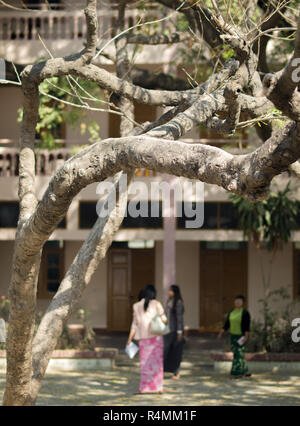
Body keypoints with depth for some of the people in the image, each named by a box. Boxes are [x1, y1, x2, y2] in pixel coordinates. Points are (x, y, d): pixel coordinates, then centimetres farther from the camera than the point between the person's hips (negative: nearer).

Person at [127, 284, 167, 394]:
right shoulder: (156, 304, -3)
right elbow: (164, 319, -5)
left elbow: (134, 324, 6)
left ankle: (144, 388, 2)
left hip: (143, 337, 2)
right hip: (156, 336, -2)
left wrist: (130, 339, 11)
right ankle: (158, 387, 1)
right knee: (157, 361, 3)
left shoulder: (137, 306, 6)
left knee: (145, 362, 7)